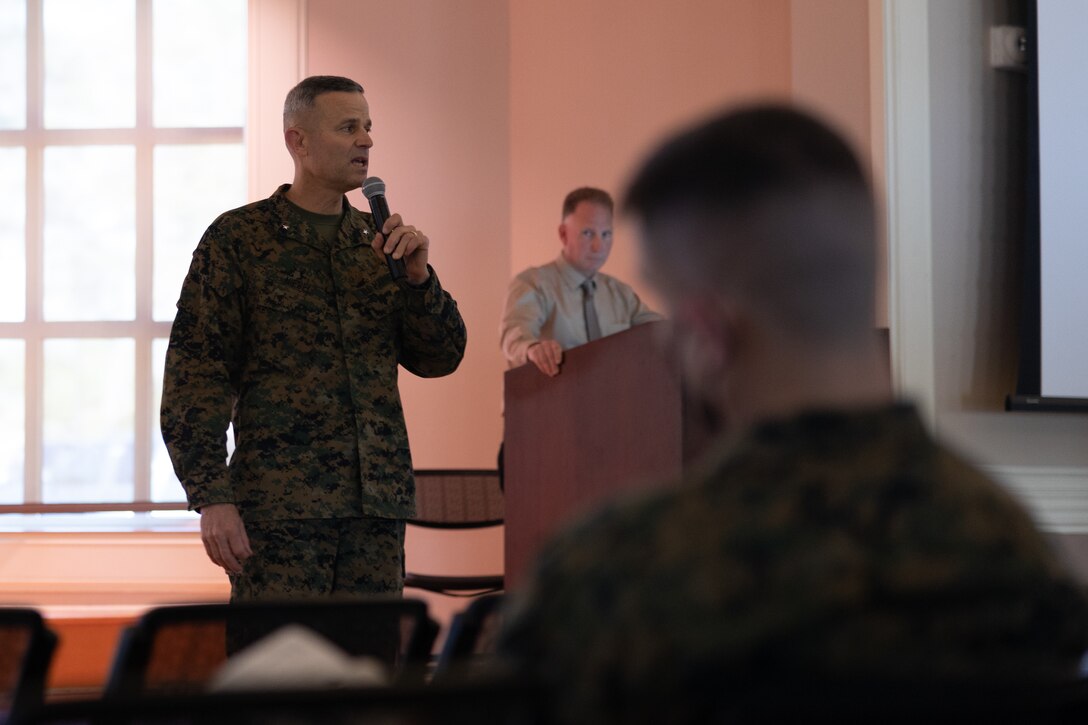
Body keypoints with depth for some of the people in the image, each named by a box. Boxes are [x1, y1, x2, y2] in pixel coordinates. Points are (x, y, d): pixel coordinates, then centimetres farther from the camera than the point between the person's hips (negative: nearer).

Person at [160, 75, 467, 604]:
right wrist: (212, 497, -13)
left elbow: (440, 358, 12)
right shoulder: (238, 238, 1)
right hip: (280, 502, -5)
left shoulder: (378, 240, 14)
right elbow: (193, 374, -4)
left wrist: (417, 275, -5)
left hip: (377, 501, 5)